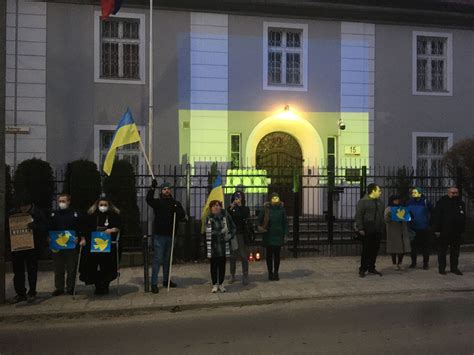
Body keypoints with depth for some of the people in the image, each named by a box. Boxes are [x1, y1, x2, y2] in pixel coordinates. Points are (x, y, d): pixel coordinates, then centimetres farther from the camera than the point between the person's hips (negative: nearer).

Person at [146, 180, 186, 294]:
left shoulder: (176, 203, 10)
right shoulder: (157, 202, 0)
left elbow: (182, 215, -2)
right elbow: (148, 199, -21)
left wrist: (176, 210, -21)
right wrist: (153, 188, -32)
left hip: (170, 235, 4)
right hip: (159, 235, -4)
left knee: (167, 259, 15)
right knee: (157, 259, -6)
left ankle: (166, 280, 26)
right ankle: (154, 283, -2)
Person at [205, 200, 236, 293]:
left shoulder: (225, 215, 0)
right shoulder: (209, 218, 1)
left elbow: (233, 227, 8)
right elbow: (207, 232, 5)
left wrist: (230, 235, -9)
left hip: (223, 244, 0)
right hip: (213, 245, 0)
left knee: (222, 264, 7)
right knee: (214, 265, 4)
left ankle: (221, 284, 21)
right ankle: (215, 284, 16)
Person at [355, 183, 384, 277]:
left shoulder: (380, 202, 14)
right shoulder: (363, 201, -8)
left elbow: (382, 216, 19)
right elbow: (358, 216, -12)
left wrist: (382, 228, 14)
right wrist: (360, 228, -17)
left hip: (377, 231, 7)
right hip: (367, 231, -6)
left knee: (375, 250, 9)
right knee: (366, 250, -2)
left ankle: (371, 268, 21)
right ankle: (362, 269, 7)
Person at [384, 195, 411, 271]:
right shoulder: (388, 209, 2)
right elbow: (386, 219, -8)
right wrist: (388, 216, -27)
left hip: (403, 231, 5)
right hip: (393, 232, -5)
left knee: (403, 247, 2)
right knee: (394, 247, -3)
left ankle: (399, 263, 15)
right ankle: (394, 264, 7)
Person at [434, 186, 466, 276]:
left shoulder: (461, 203, 9)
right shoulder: (442, 202, -6)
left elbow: (464, 217, 16)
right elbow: (437, 217, -9)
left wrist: (462, 229, 10)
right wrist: (437, 230, -13)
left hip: (457, 232, 5)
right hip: (444, 231, -5)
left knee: (455, 251, 11)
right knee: (442, 250, 3)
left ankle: (454, 268, 20)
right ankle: (441, 268, 11)